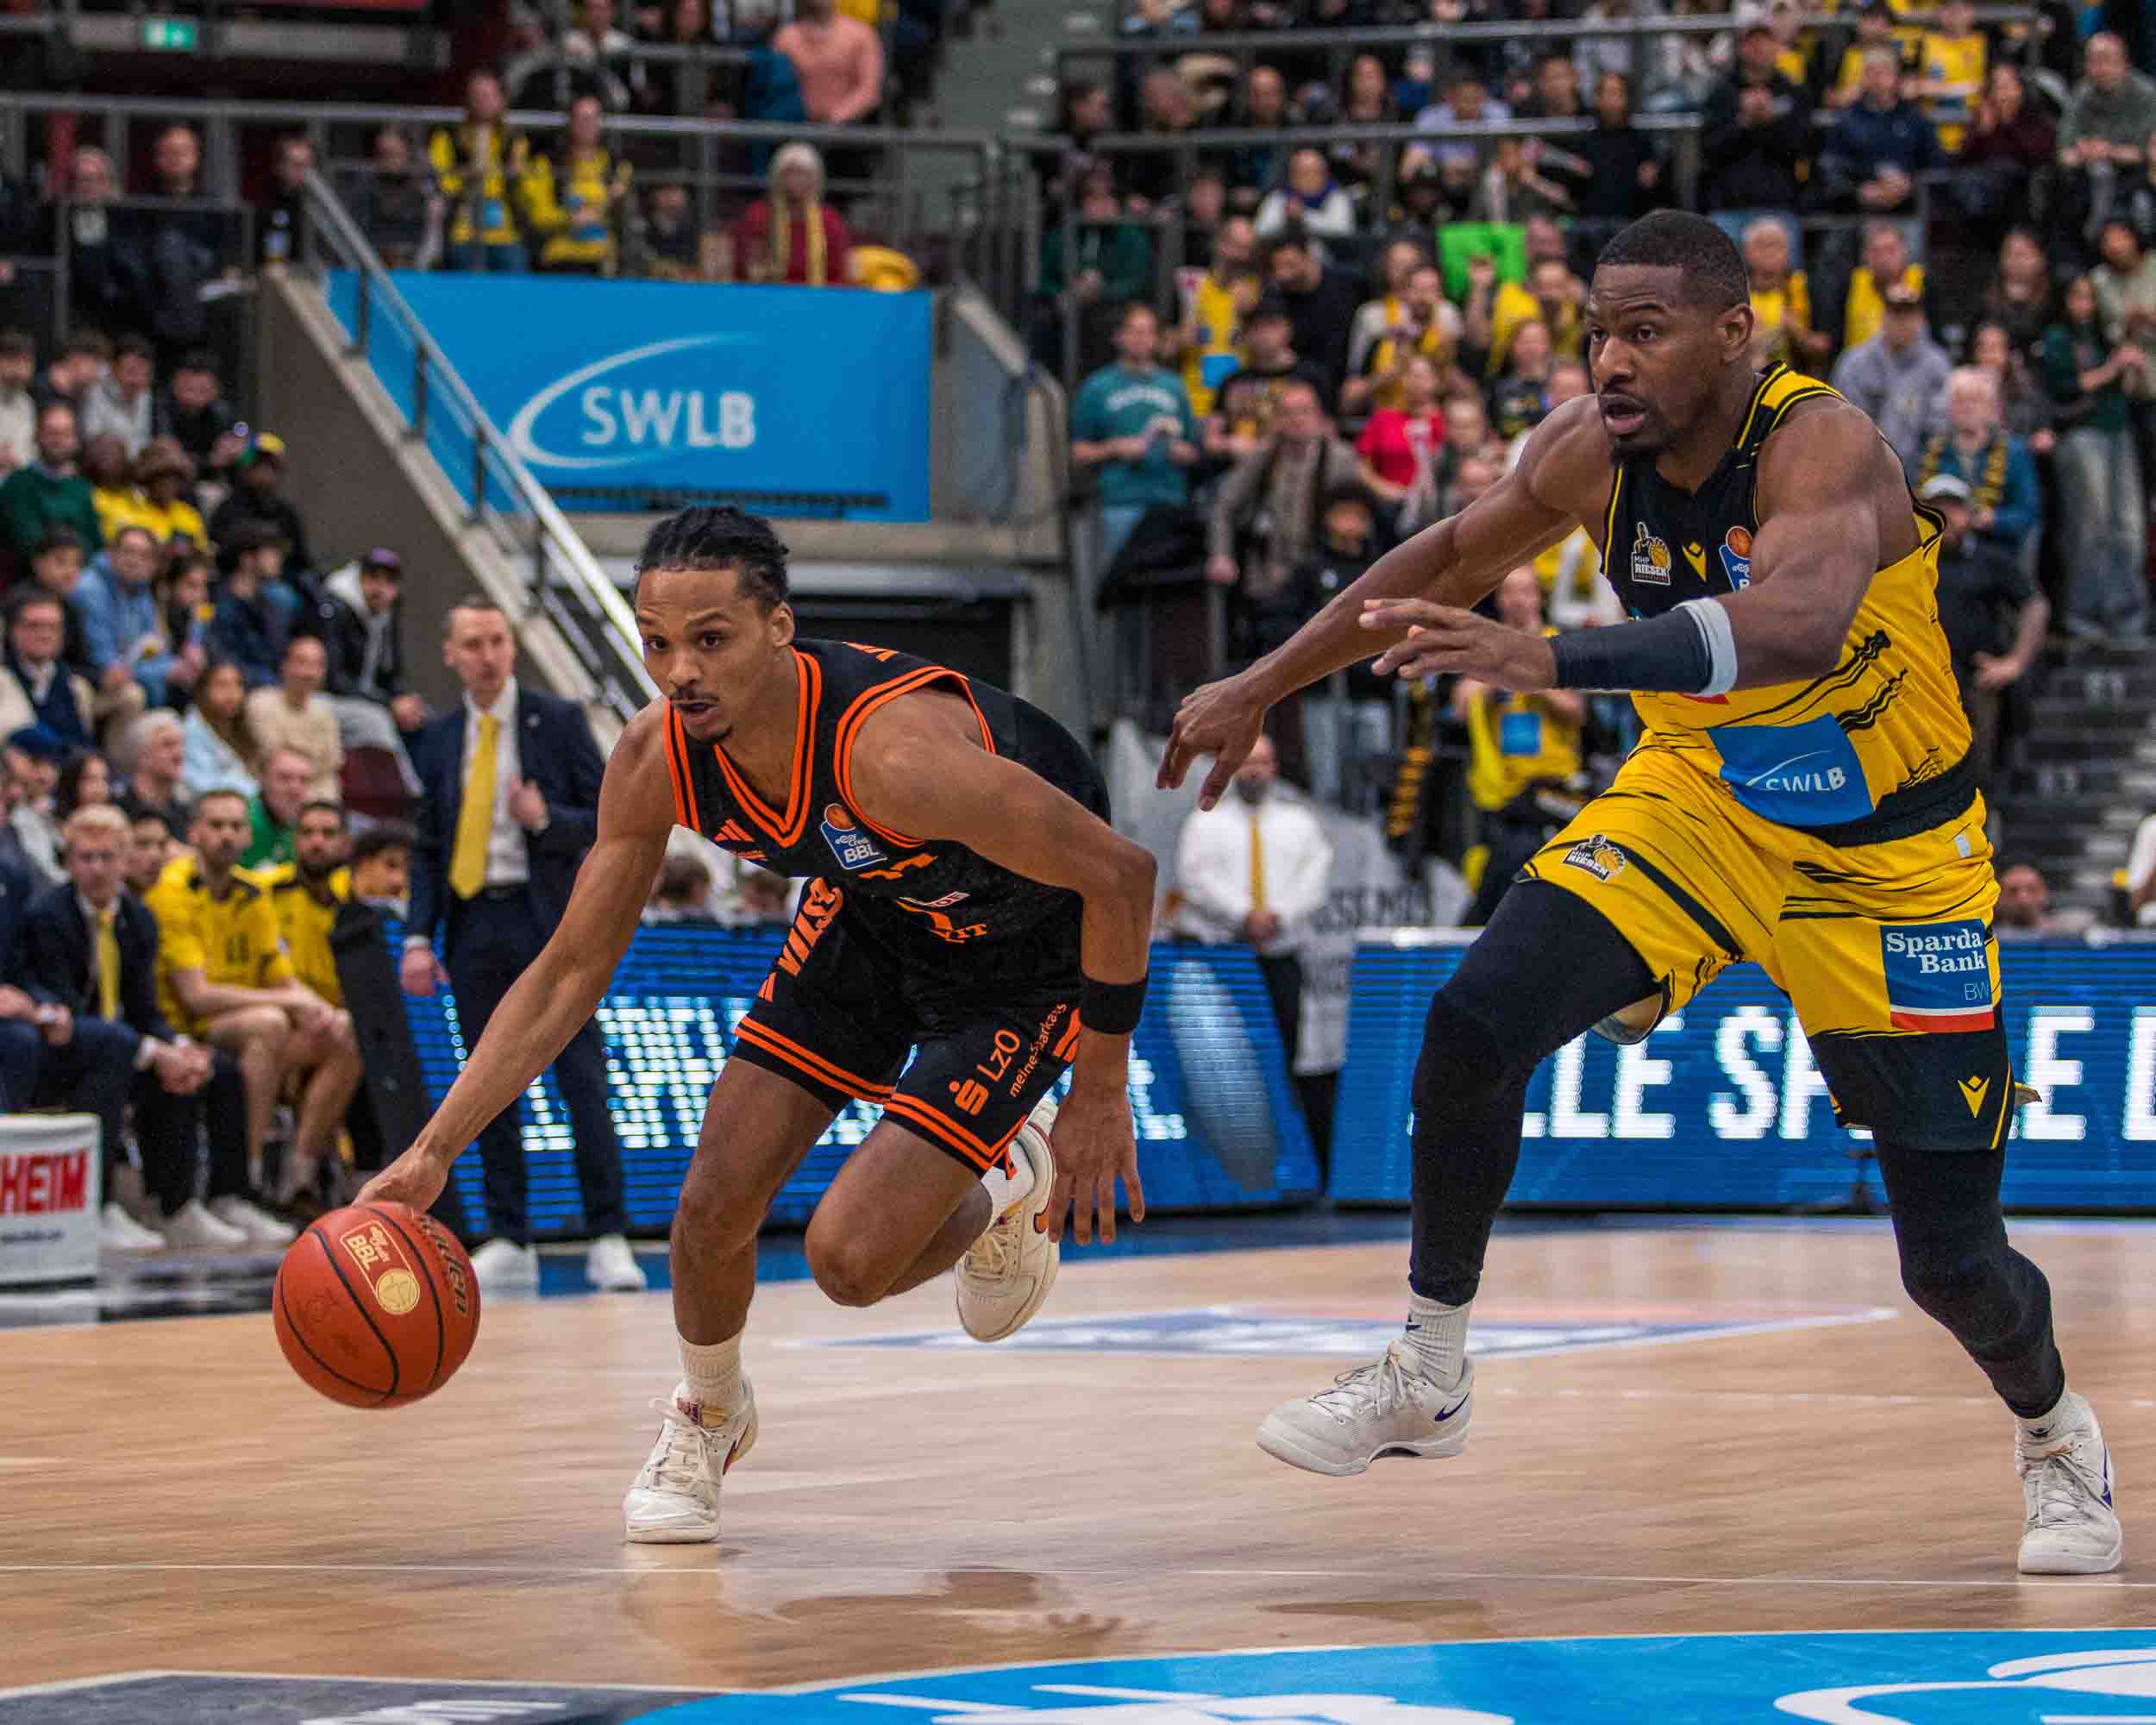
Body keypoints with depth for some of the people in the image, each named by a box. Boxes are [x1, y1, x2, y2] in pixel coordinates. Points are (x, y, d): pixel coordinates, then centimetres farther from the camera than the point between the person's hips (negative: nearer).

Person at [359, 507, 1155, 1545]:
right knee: (713, 1208, 0)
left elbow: (1119, 874, -32)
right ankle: (707, 1413, 32)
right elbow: (570, 973, -9)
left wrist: (1099, 1097, -23)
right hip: (870, 906, 5)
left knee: (850, 1259, -14)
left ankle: (1015, 1181, 20)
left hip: (1027, 946, -5)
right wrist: (434, 1152, -16)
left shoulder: (893, 750, -42)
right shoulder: (655, 762, -23)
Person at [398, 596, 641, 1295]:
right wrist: (418, 937, 2)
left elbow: (608, 818, 0)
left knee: (581, 1076, -7)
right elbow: (428, 847, 13)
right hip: (473, 921, 3)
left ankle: (608, 1240, -6)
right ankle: (508, 1243, 9)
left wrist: (546, 819, -19)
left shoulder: (557, 721, 2)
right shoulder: (439, 740, 11)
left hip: (547, 919, -3)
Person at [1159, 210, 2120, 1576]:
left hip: (1888, 855, -5)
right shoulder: (1595, 451, -13)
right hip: (1703, 797, 5)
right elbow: (1455, 559, 7)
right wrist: (1261, 690, 10)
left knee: (1951, 1254, -4)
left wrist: (1556, 661, -65)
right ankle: (1427, 1382, 0)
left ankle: (2057, 1436, 30)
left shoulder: (1823, 449, -32)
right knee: (1478, 1021, -18)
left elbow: (1799, 625, -54)